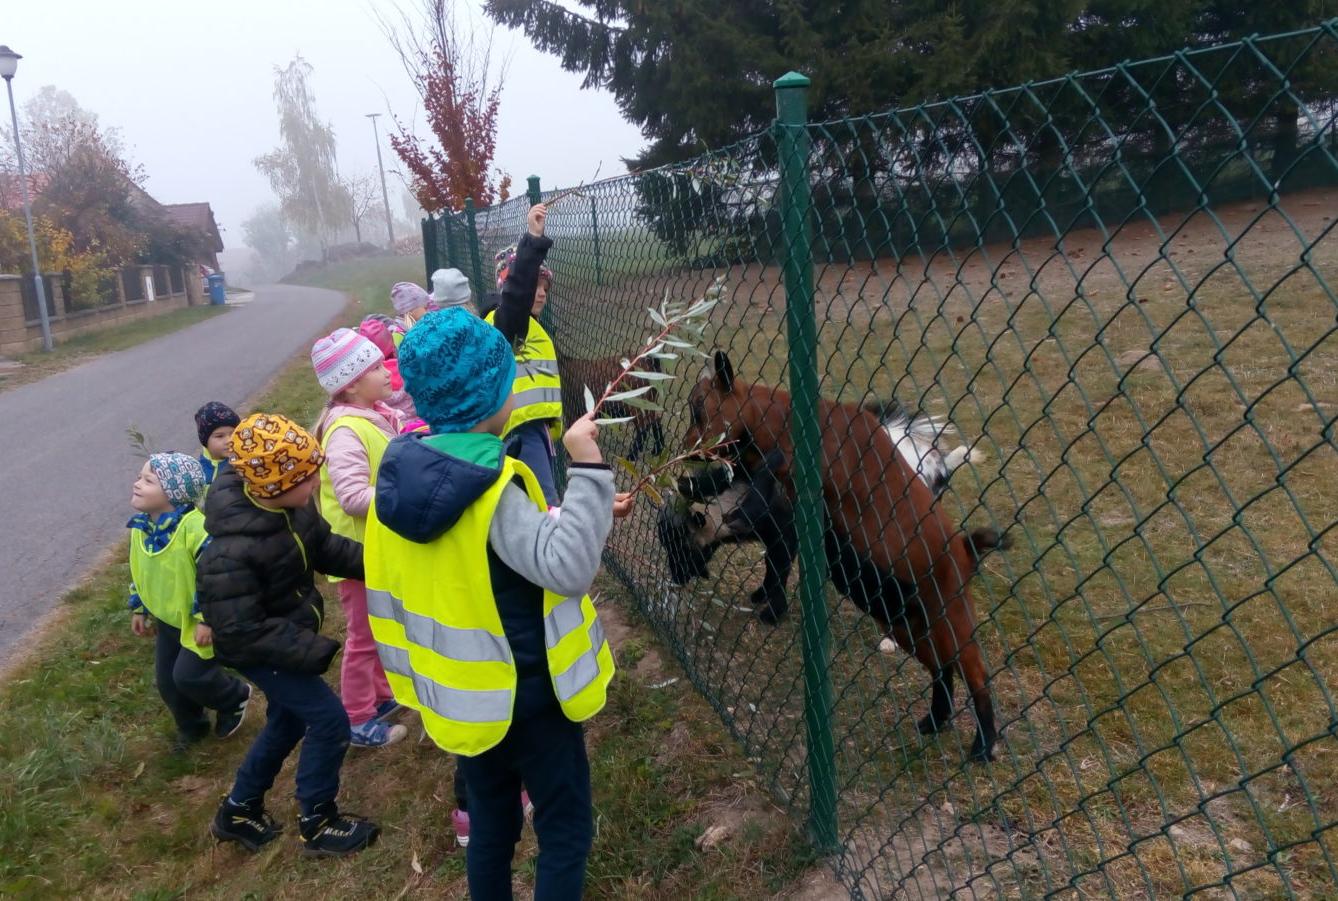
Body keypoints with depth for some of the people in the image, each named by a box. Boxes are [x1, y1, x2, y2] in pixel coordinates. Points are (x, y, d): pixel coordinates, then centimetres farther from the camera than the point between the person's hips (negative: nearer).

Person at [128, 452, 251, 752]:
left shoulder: (194, 526, -30)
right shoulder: (140, 527, -3)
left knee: (189, 676, -8)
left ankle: (235, 697, 22)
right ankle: (191, 727, 38)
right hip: (166, 619, 8)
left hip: (197, 621, -8)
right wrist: (139, 609, 18)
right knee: (166, 680, 14)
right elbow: (138, 571, 13)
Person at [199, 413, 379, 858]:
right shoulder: (230, 552, -37)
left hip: (288, 633, 8)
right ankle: (317, 825, 19)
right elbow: (242, 632, -31)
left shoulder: (290, 504, -15)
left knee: (289, 719, 23)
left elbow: (322, 546, 2)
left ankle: (238, 811, 45)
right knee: (329, 720, -4)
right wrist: (315, 651, -28)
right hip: (259, 650, -8)